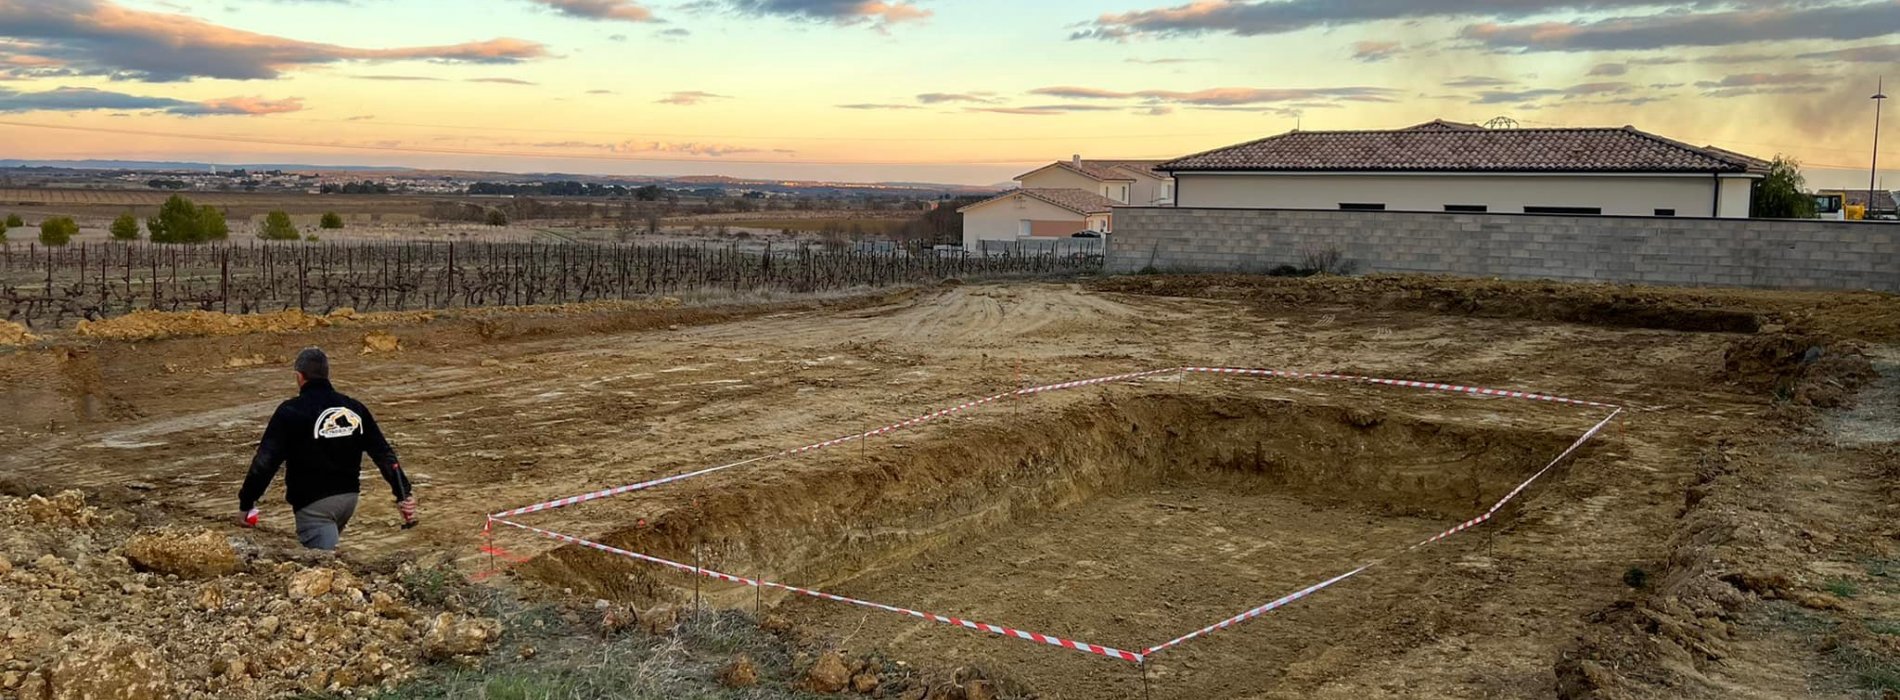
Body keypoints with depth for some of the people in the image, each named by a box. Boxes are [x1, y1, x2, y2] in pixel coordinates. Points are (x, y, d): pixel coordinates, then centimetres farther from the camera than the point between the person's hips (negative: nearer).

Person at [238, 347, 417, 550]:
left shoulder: (290, 412, -9)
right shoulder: (354, 409, 6)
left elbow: (265, 462, -12)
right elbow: (384, 453, 5)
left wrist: (246, 503, -4)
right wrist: (404, 493, 7)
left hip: (312, 504, -6)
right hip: (349, 498, 6)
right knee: (326, 553, 26)